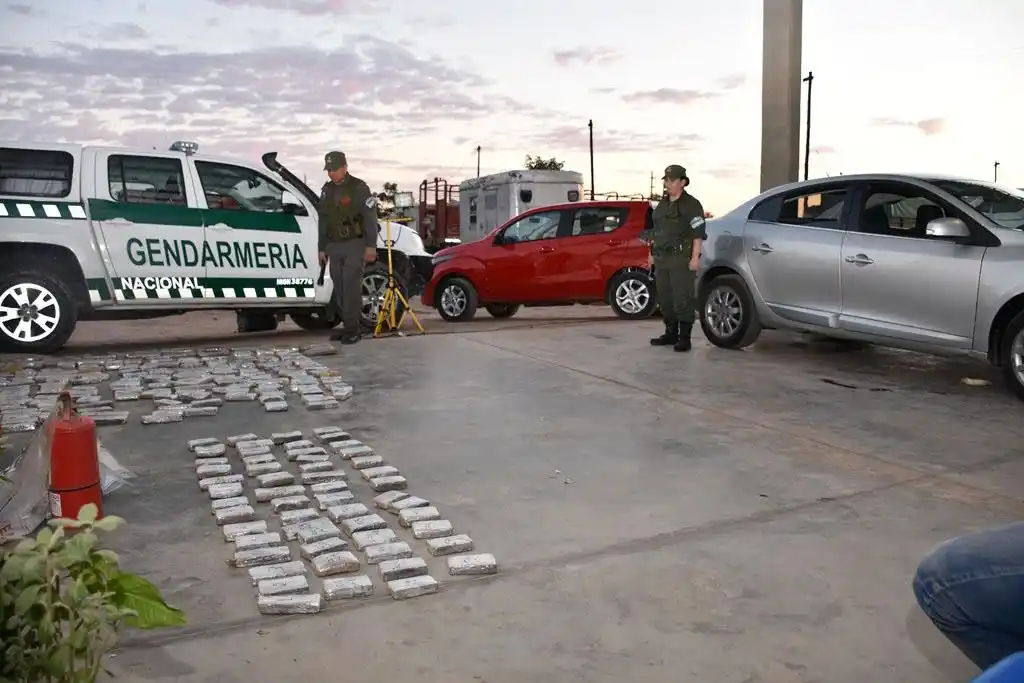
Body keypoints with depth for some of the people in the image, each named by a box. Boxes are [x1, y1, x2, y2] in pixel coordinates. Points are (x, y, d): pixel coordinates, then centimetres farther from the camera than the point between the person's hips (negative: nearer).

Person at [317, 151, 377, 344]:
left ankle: (353, 328, -7)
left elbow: (370, 218, -8)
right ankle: (349, 326, 10)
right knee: (339, 288, 4)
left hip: (354, 244, -6)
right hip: (334, 246, 6)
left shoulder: (359, 188, -4)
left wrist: (371, 246, -13)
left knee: (351, 287, -11)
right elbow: (323, 221, 20)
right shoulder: (326, 190, 15)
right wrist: (322, 248, 17)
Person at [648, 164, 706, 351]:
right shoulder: (662, 204, 19)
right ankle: (671, 333, 21)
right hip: (662, 258, 8)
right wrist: (652, 254, 21)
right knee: (664, 298, 10)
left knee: (682, 299, -8)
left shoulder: (691, 205, -5)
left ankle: (684, 338, -4)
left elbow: (698, 233, -11)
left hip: (681, 259, -8)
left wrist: (695, 257, -18)